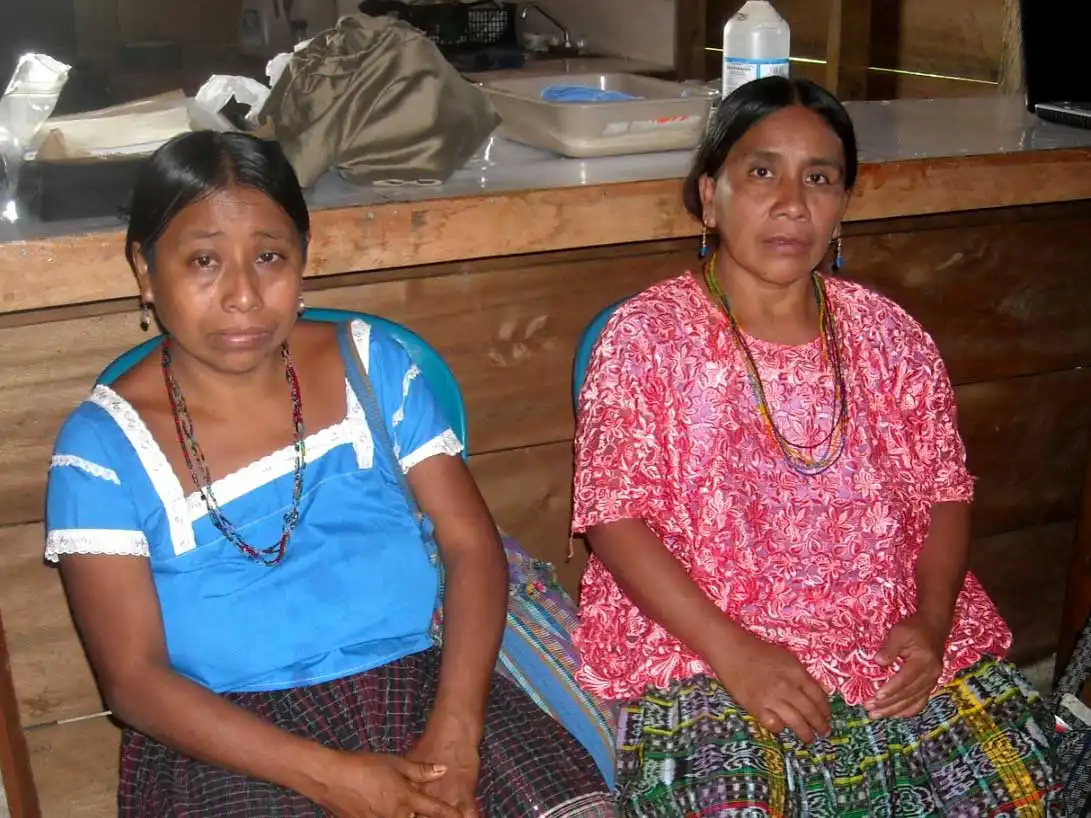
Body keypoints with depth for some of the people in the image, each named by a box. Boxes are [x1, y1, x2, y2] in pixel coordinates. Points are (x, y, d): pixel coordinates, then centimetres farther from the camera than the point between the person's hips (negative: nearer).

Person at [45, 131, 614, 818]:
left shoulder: (371, 363, 5)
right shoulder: (103, 445, -2)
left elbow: (473, 543, 1)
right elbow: (133, 679, -6)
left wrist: (453, 734, -14)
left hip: (418, 681, 1)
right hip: (234, 736, -1)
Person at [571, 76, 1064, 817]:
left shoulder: (889, 336, 7)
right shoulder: (647, 336, -4)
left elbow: (946, 493, 10)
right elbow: (614, 519, -9)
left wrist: (931, 623, -8)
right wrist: (731, 649, -18)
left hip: (894, 640, 4)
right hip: (702, 645, -3)